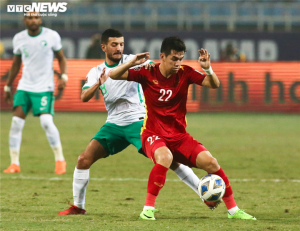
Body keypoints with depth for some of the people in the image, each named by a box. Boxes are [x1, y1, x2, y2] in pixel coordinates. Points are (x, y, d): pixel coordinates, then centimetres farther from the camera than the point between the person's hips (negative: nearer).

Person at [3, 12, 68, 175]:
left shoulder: (51, 36, -4)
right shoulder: (19, 38, 4)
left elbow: (61, 58, 7)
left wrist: (64, 76, -10)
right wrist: (7, 87, 18)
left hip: (44, 88, -3)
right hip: (24, 86, 3)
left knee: (46, 122, -17)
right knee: (16, 122, -7)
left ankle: (60, 160, -2)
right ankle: (14, 164, 1)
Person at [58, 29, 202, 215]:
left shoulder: (131, 60, -2)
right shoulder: (96, 72, 8)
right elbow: (84, 97, -6)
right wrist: (99, 84, -26)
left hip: (138, 121, -4)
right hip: (114, 124, 4)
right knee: (84, 159, -7)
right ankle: (78, 206, 7)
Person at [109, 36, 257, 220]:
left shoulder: (185, 73, -3)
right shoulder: (148, 73, -8)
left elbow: (214, 85, -7)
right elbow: (113, 75, -11)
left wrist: (208, 69, -27)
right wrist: (132, 63, -28)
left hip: (179, 136, 3)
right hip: (153, 135, -3)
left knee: (210, 162, -14)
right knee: (165, 157, -37)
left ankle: (233, 209, 3)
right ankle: (148, 208, -28)